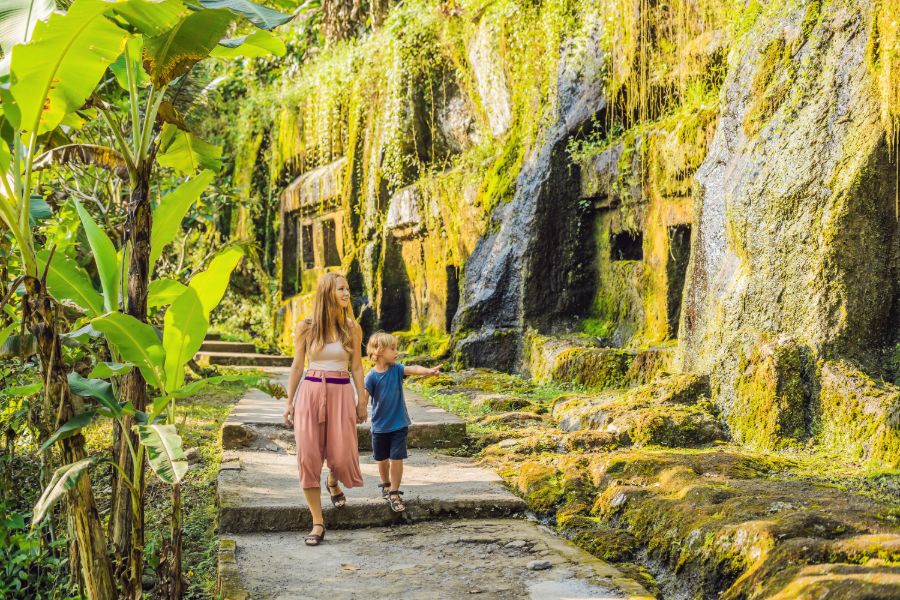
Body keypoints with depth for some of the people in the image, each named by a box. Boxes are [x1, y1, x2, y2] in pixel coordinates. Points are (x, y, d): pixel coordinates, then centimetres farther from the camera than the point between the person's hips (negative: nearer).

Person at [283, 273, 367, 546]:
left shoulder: (352, 327, 3)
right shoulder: (306, 327, 1)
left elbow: (357, 367, 8)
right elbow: (297, 366, 7)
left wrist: (362, 401, 6)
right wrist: (289, 401, 6)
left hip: (341, 393, 1)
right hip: (310, 391, 0)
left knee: (341, 455, -2)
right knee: (308, 456, -4)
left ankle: (333, 482, 37)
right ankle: (318, 522, 6)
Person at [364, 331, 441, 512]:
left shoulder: (396, 369, -7)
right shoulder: (371, 377, -12)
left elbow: (412, 369, -25)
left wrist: (428, 371, -42)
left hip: (399, 424, 0)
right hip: (380, 426, 0)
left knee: (396, 459, -5)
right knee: (382, 458, 18)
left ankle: (394, 493, 5)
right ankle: (386, 485, 41)